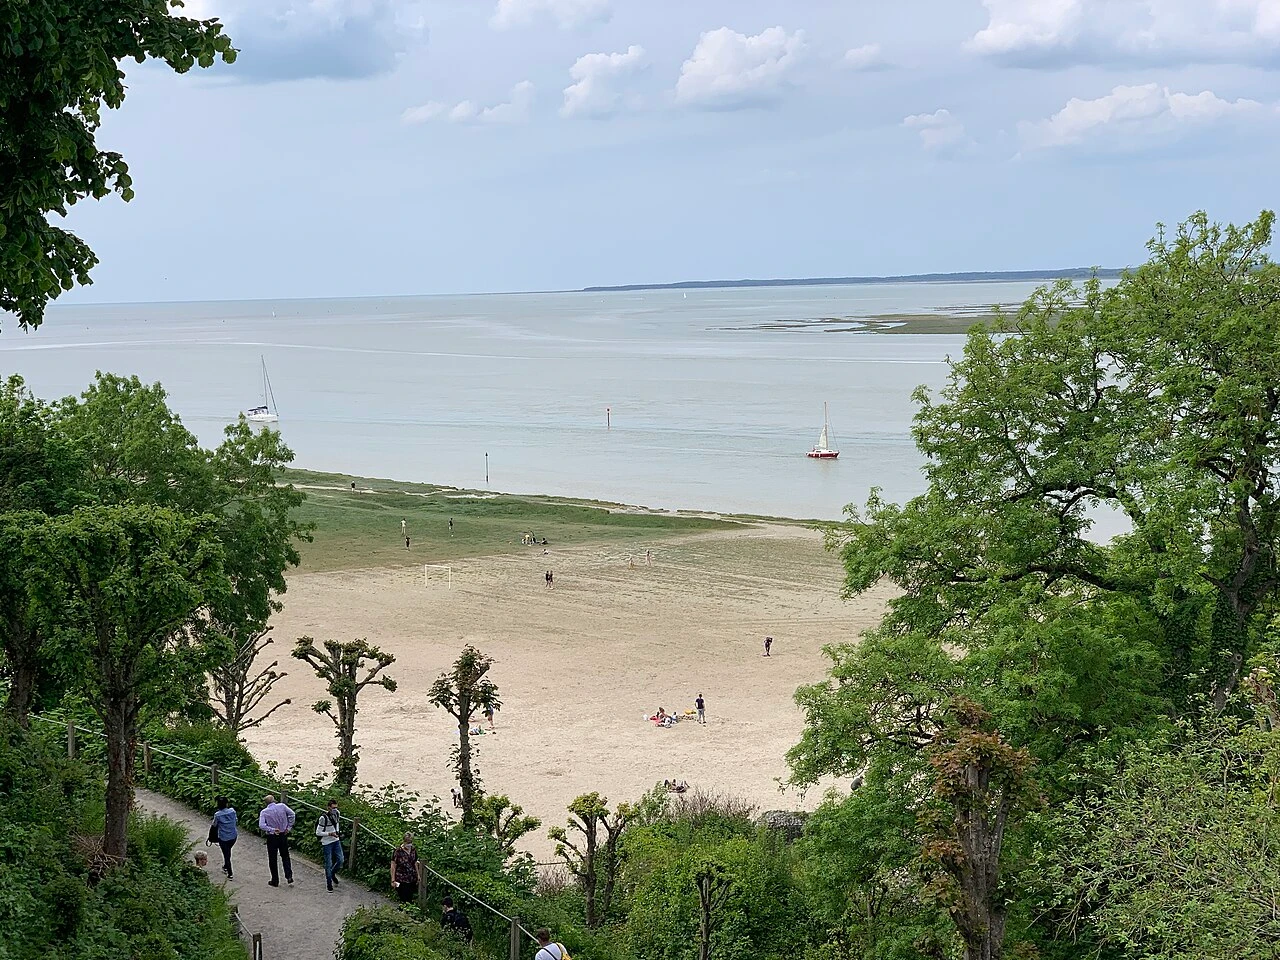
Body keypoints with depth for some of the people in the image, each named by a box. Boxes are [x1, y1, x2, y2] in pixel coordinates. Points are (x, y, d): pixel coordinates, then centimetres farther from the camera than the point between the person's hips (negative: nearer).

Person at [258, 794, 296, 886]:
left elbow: (261, 825, -22)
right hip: (283, 836, 2)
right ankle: (289, 877, 3)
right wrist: (289, 827, -5)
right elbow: (292, 814, -10)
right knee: (285, 857, 15)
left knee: (273, 859, 10)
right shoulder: (282, 806, -5)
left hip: (272, 837, -2)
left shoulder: (264, 812, -9)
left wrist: (272, 830, -20)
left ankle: (275, 881, 15)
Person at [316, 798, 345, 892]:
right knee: (328, 864, 0)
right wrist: (330, 834, -24)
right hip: (327, 843, -6)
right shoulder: (323, 818, -20)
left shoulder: (336, 814, 1)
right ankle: (329, 883, 14)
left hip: (336, 841, 6)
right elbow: (318, 832, -17)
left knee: (341, 860, 4)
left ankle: (332, 873, 31)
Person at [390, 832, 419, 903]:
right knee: (404, 900, -6)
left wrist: (418, 875, 18)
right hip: (401, 880, -5)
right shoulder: (398, 851, -14)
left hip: (412, 879, 5)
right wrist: (393, 880, -11)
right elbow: (393, 866, -10)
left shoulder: (413, 849, 2)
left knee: (410, 899, 8)